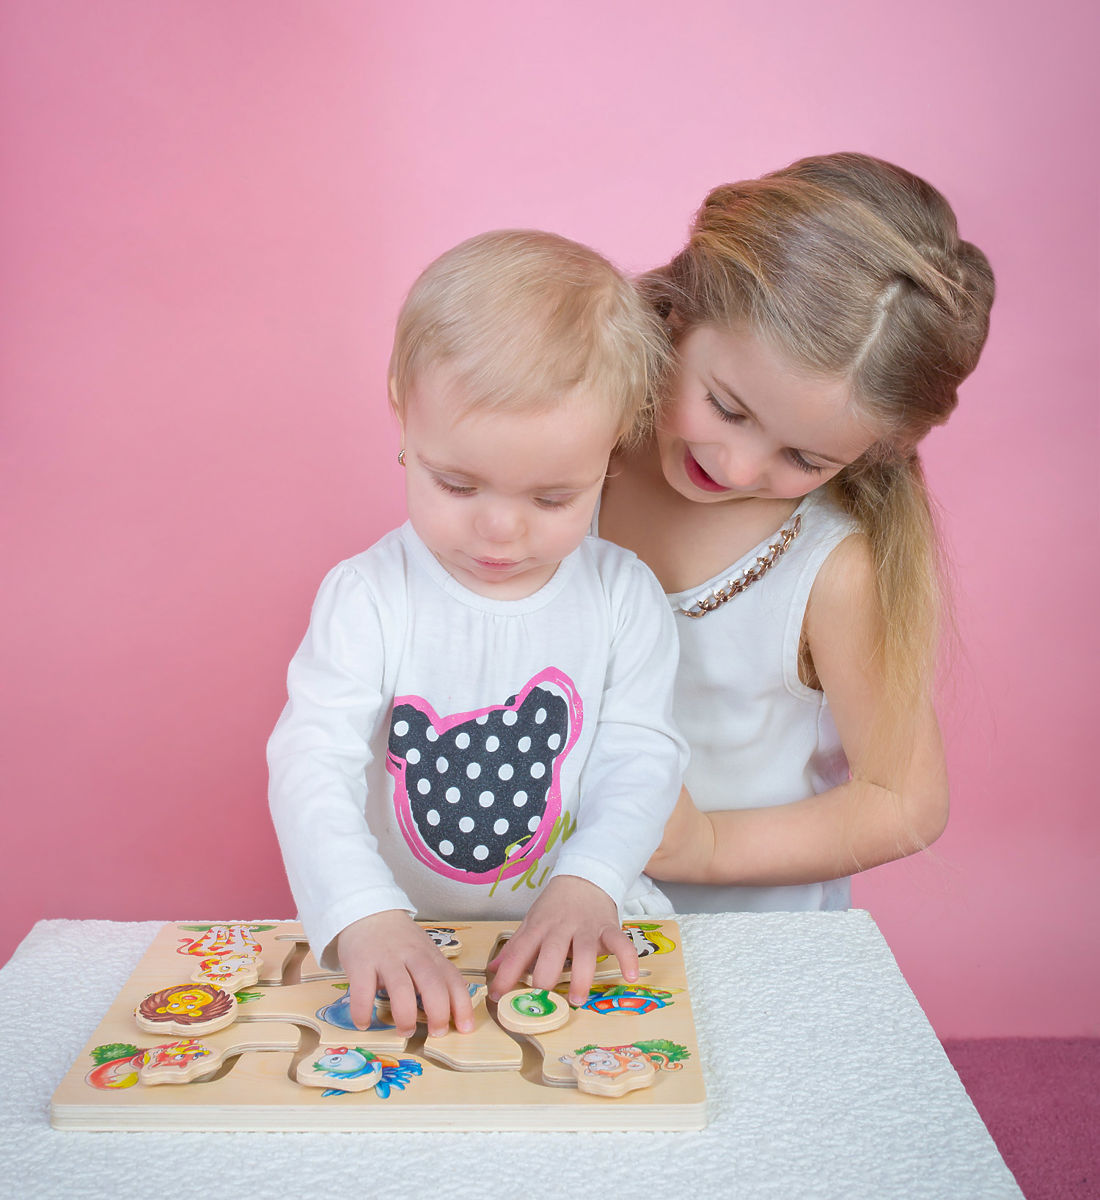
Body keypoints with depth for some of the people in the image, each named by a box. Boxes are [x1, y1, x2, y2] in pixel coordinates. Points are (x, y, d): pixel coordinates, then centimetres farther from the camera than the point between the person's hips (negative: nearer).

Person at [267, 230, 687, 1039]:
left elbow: (642, 758, -3)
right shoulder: (368, 599, -10)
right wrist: (368, 920, -31)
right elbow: (312, 767, -16)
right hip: (406, 923, 0)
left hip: (572, 918, 1)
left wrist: (588, 883, -20)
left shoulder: (624, 596, -5)